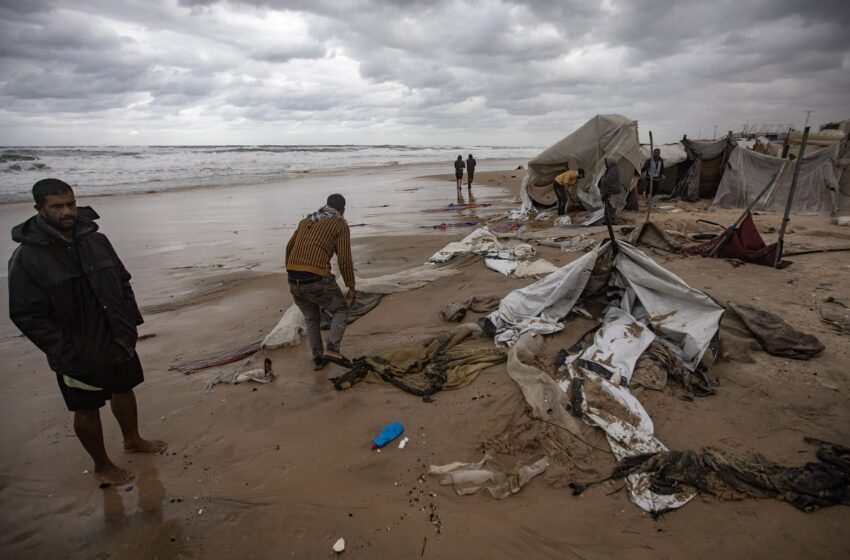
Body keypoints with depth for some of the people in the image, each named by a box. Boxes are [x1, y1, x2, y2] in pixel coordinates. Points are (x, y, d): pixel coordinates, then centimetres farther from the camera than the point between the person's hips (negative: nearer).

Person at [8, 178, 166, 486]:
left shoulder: (96, 240, -2)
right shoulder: (27, 257, -16)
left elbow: (123, 282, 8)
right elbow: (26, 315, -15)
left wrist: (131, 323, 1)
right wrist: (64, 352, -18)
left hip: (119, 342, 5)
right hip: (78, 355, -5)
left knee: (124, 390, 22)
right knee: (87, 410, 11)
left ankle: (133, 440, 46)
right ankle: (102, 466, 32)